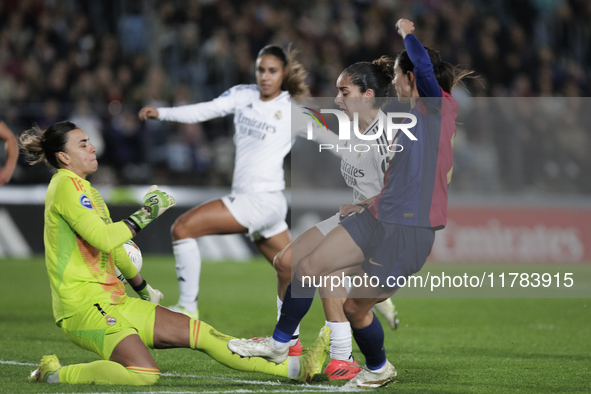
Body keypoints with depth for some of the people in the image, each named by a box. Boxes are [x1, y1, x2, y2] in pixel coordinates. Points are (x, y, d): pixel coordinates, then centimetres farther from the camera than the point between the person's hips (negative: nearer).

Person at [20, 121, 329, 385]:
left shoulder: (83, 188, 21)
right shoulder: (66, 186, -11)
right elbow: (104, 238, -24)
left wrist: (141, 287, 40)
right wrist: (145, 214, -14)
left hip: (113, 301, 10)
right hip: (84, 306, -10)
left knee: (198, 332, 3)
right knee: (144, 375, -27)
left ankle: (295, 368, 2)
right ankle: (56, 373, -10)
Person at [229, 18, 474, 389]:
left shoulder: (441, 107, -12)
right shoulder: (416, 119, 15)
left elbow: (424, 66, -32)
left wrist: (408, 32, -14)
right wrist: (371, 205, 29)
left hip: (408, 234, -9)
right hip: (377, 220, 9)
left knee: (356, 306, 4)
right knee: (309, 268, 4)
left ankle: (379, 369, 30)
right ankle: (278, 344, 21)